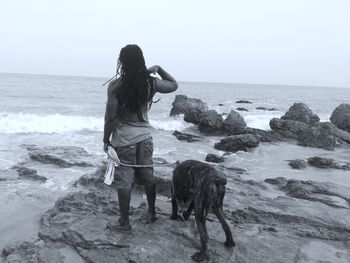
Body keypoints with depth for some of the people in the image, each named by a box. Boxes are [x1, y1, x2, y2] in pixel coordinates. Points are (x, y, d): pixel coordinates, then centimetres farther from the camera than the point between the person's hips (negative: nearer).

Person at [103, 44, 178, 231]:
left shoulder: (115, 85, -15)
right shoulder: (151, 83, -4)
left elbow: (110, 117, -14)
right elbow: (174, 85, 14)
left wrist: (106, 140, -1)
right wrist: (159, 69, 9)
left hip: (124, 139, -4)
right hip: (145, 136, 4)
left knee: (124, 181, 6)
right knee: (147, 175, 17)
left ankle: (124, 222, 17)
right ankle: (151, 213, 33)